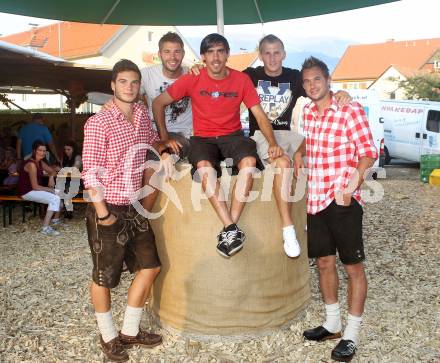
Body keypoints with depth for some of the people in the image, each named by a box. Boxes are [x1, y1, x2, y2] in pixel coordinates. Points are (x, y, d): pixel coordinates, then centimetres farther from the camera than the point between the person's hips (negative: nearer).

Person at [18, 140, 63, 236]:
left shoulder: (40, 162, 6)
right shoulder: (31, 164, -23)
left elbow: (52, 172, 18)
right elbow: (35, 187, -24)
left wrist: (51, 177, -5)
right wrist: (50, 189, -13)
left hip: (35, 189, 10)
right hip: (27, 192, -10)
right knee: (55, 199, -22)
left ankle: (56, 220, 28)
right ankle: (45, 228, -23)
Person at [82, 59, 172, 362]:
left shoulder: (142, 113, 4)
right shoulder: (98, 123, -17)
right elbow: (91, 172, -17)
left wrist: (163, 151, 6)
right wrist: (103, 214, -18)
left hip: (135, 206, 8)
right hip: (108, 209, -7)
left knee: (150, 267, 13)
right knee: (105, 277, 8)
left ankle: (130, 332, 30)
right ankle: (108, 336, 30)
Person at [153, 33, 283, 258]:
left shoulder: (241, 80, 0)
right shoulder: (192, 79, -3)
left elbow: (260, 115, 0)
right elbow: (158, 103, 5)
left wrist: (272, 143, -14)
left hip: (233, 136, 1)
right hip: (203, 138, -1)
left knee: (249, 161, -32)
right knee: (205, 167, -35)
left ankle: (228, 228, -28)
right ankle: (232, 230, -31)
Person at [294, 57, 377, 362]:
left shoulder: (351, 111, -10)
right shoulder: (308, 112, 9)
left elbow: (368, 152, -13)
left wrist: (350, 187, -25)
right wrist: (299, 153, 10)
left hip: (343, 202, -6)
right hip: (316, 200, 7)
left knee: (353, 267, 4)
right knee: (324, 262, 15)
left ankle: (351, 336, 16)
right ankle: (333, 324, 32)